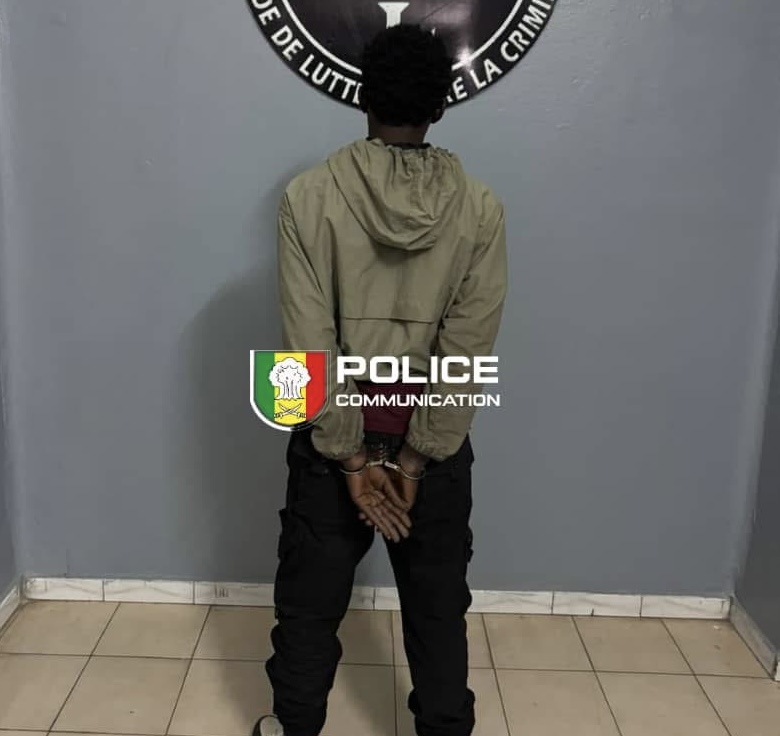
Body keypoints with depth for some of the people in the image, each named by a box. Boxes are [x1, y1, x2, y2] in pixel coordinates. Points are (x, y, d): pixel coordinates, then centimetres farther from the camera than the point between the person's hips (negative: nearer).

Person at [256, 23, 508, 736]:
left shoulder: (309, 196, -11)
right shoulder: (481, 208, -8)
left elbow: (309, 342, -14)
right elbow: (467, 350, -11)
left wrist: (350, 456, -9)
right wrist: (417, 457, -7)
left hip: (334, 434, 0)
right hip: (435, 440, 1)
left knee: (310, 599, 17)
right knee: (438, 604, 17)